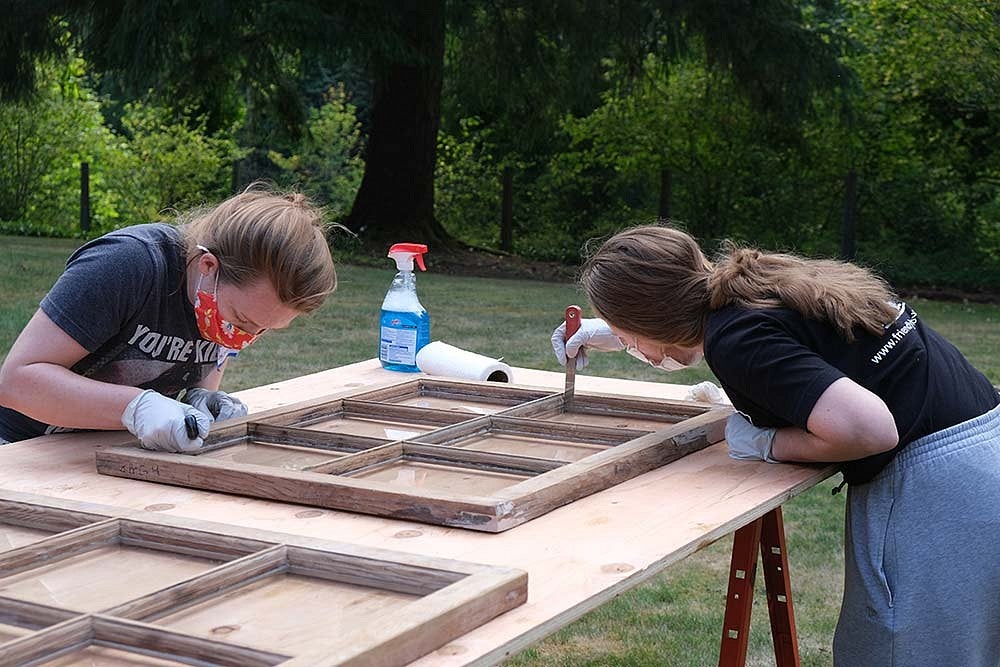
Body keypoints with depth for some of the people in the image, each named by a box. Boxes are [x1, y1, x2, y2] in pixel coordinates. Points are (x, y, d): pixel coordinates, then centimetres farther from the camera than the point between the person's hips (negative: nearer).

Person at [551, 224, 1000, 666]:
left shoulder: (737, 341, -20)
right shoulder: (752, 279, 7)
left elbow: (868, 430, -29)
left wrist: (767, 444, -13)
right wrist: (621, 331, 39)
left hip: (936, 482, -9)